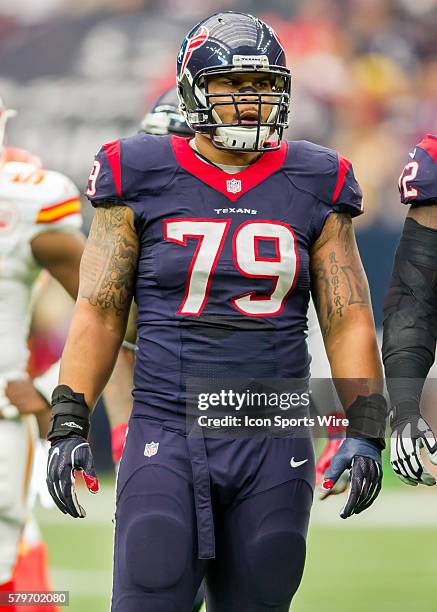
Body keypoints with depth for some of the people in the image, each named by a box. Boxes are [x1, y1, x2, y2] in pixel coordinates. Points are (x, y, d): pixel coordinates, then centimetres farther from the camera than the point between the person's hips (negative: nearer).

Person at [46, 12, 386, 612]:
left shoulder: (313, 188, 6)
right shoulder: (142, 179, 1)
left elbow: (348, 320, 7)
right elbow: (99, 313, 3)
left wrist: (364, 434, -3)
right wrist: (69, 424, -6)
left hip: (274, 447, 2)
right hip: (167, 438, -2)